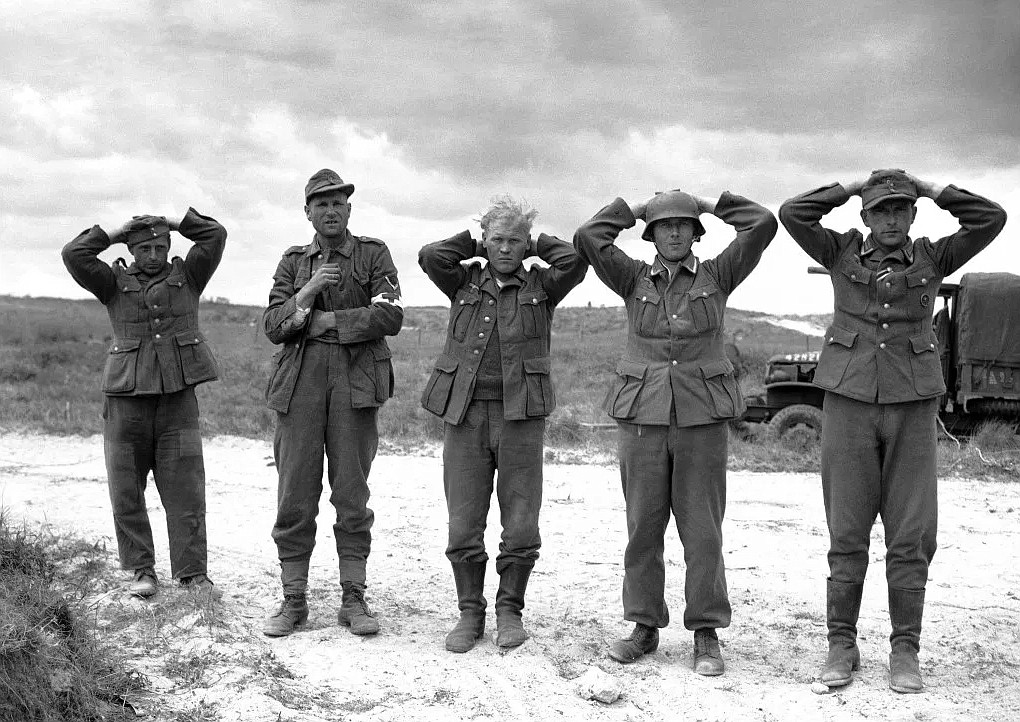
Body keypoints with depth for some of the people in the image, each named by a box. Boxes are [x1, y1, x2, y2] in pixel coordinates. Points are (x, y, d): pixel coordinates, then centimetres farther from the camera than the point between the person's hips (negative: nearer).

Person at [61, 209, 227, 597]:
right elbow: (74, 255, -5)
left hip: (178, 401, 0)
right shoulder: (114, 283, 8)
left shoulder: (187, 275, 11)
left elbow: (215, 235, 1)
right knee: (126, 493, 4)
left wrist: (173, 222, 8)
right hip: (126, 401, 0)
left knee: (186, 493, -2)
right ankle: (141, 571, 16)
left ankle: (192, 573, 4)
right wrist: (114, 233, 4)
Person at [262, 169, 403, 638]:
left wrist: (326, 320, -7)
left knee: (352, 495, 1)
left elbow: (390, 317, -5)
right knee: (295, 497, 0)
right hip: (300, 382, 2)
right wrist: (307, 292, -9)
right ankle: (293, 601, 9)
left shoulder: (373, 254, 9)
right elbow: (273, 327, 6)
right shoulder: (293, 261, 16)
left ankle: (354, 599, 9)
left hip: (355, 380, -2)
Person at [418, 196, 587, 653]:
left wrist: (535, 245, 9)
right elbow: (431, 258, -3)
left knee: (521, 525, 0)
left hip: (521, 417, -1)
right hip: (465, 414, 1)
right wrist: (476, 245, 10)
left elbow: (575, 261, -7)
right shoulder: (465, 282, 13)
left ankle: (509, 611, 17)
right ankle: (470, 614, 15)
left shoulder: (541, 286, 10)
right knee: (463, 525, 2)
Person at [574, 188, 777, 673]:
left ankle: (706, 634, 8)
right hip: (642, 414, 1)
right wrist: (633, 210, 8)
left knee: (702, 528, 0)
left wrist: (711, 205, 11)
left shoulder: (717, 276, 7)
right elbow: (588, 239, -5)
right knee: (642, 525, 5)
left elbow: (763, 224, -2)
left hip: (702, 415, -1)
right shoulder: (634, 279, 8)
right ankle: (645, 628, 16)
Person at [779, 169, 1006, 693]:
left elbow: (990, 219, -4)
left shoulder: (932, 258, 7)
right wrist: (852, 187, 2)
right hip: (849, 402, 0)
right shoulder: (843, 252, 6)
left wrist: (929, 188, 4)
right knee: (847, 531, 0)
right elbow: (792, 214, -6)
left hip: (912, 407, 1)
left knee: (911, 534, -1)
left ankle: (904, 651, 7)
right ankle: (842, 645, 8)